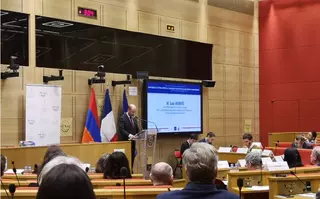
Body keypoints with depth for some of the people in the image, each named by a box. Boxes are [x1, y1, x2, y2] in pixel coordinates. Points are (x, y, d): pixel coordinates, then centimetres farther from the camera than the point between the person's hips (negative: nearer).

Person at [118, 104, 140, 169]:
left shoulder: (134, 119, 15)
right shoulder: (122, 118, -9)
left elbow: (137, 130, 19)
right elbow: (121, 130, -19)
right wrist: (129, 135, -29)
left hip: (132, 142, 7)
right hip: (125, 142, -7)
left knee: (132, 158, 5)